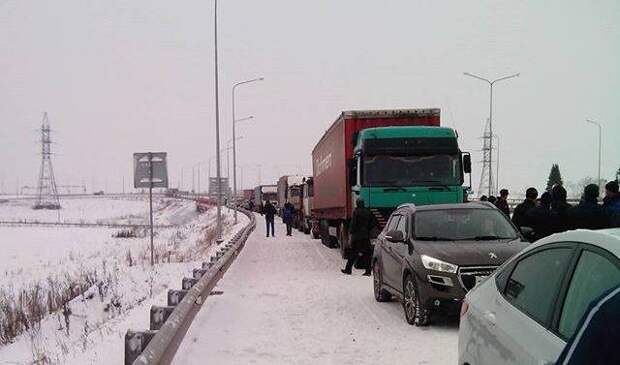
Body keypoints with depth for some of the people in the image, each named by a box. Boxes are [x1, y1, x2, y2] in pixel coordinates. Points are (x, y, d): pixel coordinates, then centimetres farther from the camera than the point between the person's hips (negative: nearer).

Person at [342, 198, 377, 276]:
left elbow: (353, 223, -13)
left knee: (353, 252, 2)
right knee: (366, 253, 5)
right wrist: (367, 229, 13)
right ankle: (368, 271, 2)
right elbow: (373, 223, 8)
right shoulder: (368, 212, 6)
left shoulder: (356, 212, -10)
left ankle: (348, 269, 8)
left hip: (357, 235, -4)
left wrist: (351, 231, 1)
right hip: (366, 236, 4)